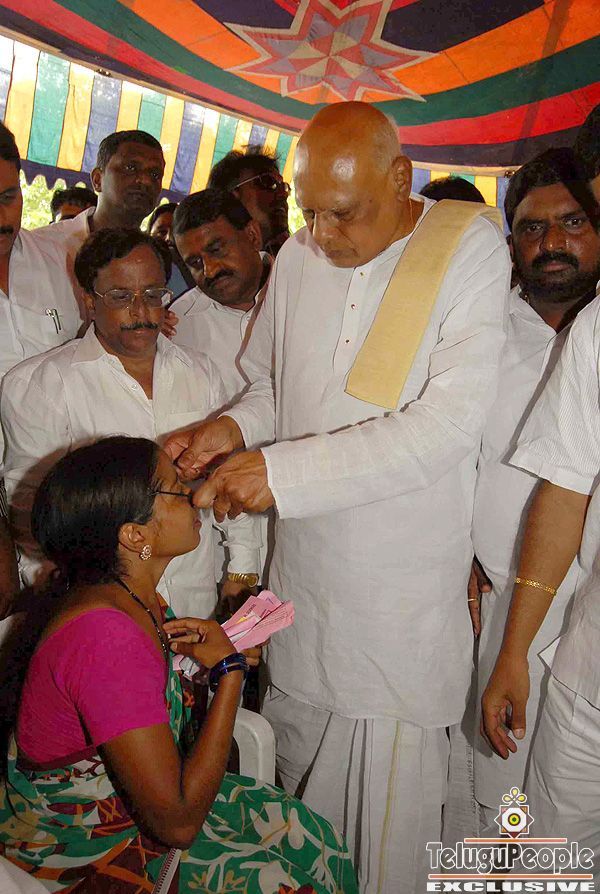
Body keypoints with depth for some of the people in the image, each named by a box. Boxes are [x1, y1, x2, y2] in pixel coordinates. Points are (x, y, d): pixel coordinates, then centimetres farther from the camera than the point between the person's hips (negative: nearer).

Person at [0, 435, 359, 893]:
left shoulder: (130, 597, -5)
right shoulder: (105, 641, -33)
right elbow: (178, 824, -30)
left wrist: (169, 645, -4)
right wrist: (230, 669, -23)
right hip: (81, 848, -8)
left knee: (317, 837, 3)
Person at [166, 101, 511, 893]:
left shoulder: (469, 248, -10)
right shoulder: (298, 256, 4)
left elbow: (449, 423, -19)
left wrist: (282, 472, -23)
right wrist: (233, 428, -6)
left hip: (404, 593, -4)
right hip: (304, 570, 4)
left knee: (391, 816, 9)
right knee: (295, 780, 18)